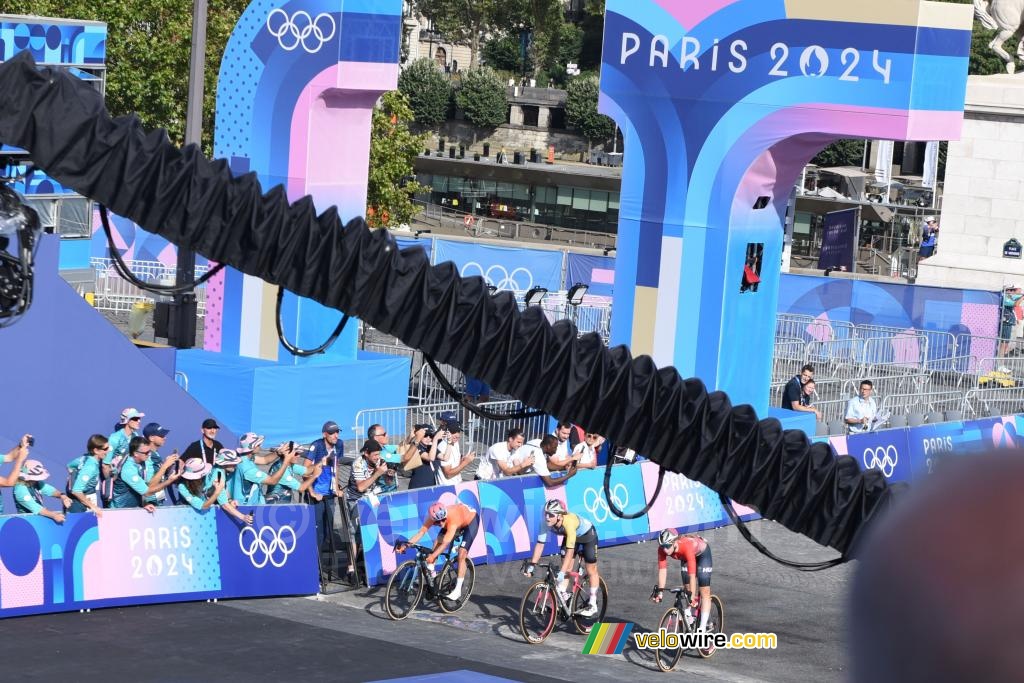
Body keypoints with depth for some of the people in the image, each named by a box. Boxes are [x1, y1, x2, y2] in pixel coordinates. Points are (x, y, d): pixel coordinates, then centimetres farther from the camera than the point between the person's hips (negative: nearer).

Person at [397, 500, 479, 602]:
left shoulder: (453, 519, -44)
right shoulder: (432, 517, -29)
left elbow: (445, 543, -50)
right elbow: (421, 532, -31)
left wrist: (433, 556, -61)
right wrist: (406, 544, -44)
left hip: (471, 520, -6)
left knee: (461, 555, -17)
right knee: (437, 543, -11)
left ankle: (458, 590, -12)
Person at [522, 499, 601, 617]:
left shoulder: (569, 522, -44)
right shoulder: (547, 523, -28)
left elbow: (570, 551, -46)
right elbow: (540, 544, -22)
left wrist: (561, 572, -51)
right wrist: (532, 564, -30)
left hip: (587, 535, -5)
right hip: (571, 536, 5)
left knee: (591, 571, 0)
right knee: (566, 568, -5)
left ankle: (592, 605, 9)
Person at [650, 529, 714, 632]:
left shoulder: (686, 546, -45)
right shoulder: (662, 549, -31)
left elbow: (692, 574, -47)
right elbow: (662, 569, -27)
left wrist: (692, 596, -49)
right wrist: (659, 591, -33)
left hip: (702, 553, -5)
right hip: (684, 556, 5)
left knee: (705, 592, -12)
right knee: (687, 589, 1)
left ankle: (702, 628, -13)